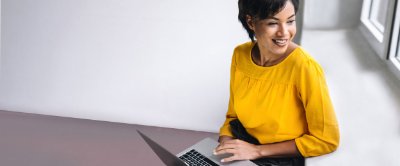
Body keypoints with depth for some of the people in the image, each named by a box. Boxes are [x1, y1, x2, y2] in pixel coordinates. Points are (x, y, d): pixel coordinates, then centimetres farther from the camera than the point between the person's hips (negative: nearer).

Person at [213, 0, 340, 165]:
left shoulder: (304, 67, -21)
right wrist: (225, 144, -13)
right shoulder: (240, 55, -5)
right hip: (241, 151, 4)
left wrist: (258, 151, -18)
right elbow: (233, 115, 6)